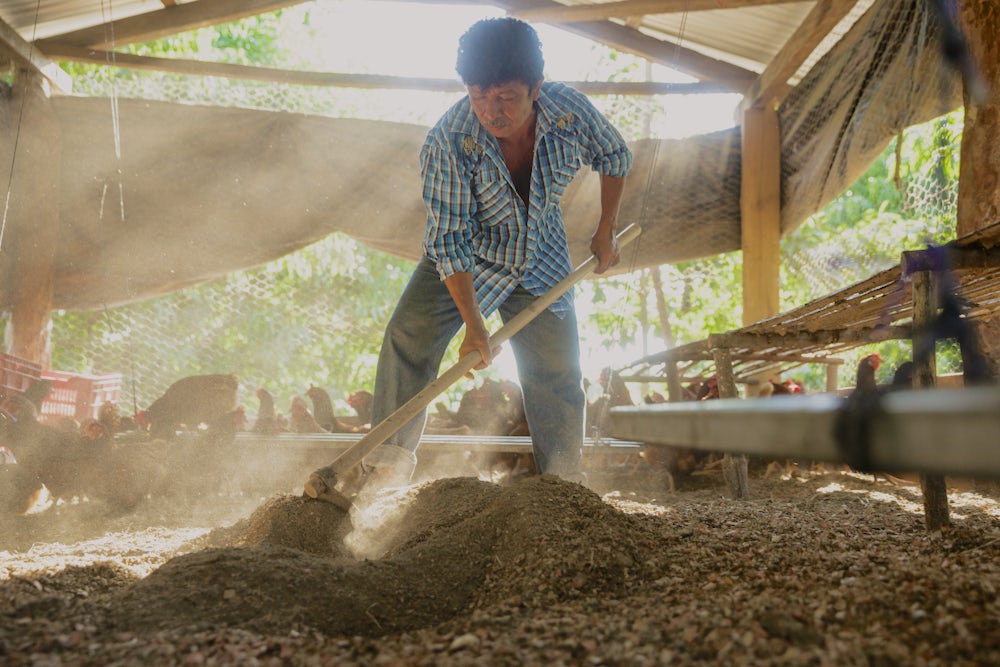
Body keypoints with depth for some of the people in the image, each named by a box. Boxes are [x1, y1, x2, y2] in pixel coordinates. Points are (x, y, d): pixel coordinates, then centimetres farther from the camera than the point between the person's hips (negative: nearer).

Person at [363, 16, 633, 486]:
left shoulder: (570, 110, -22)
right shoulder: (448, 142, -30)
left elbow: (614, 156, 0)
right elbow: (450, 239, -29)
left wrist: (606, 230, 1)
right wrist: (473, 325, -34)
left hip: (540, 263, 2)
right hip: (465, 260, -2)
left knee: (559, 377, 1)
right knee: (409, 336, -21)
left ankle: (564, 487, 16)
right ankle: (390, 457, -9)